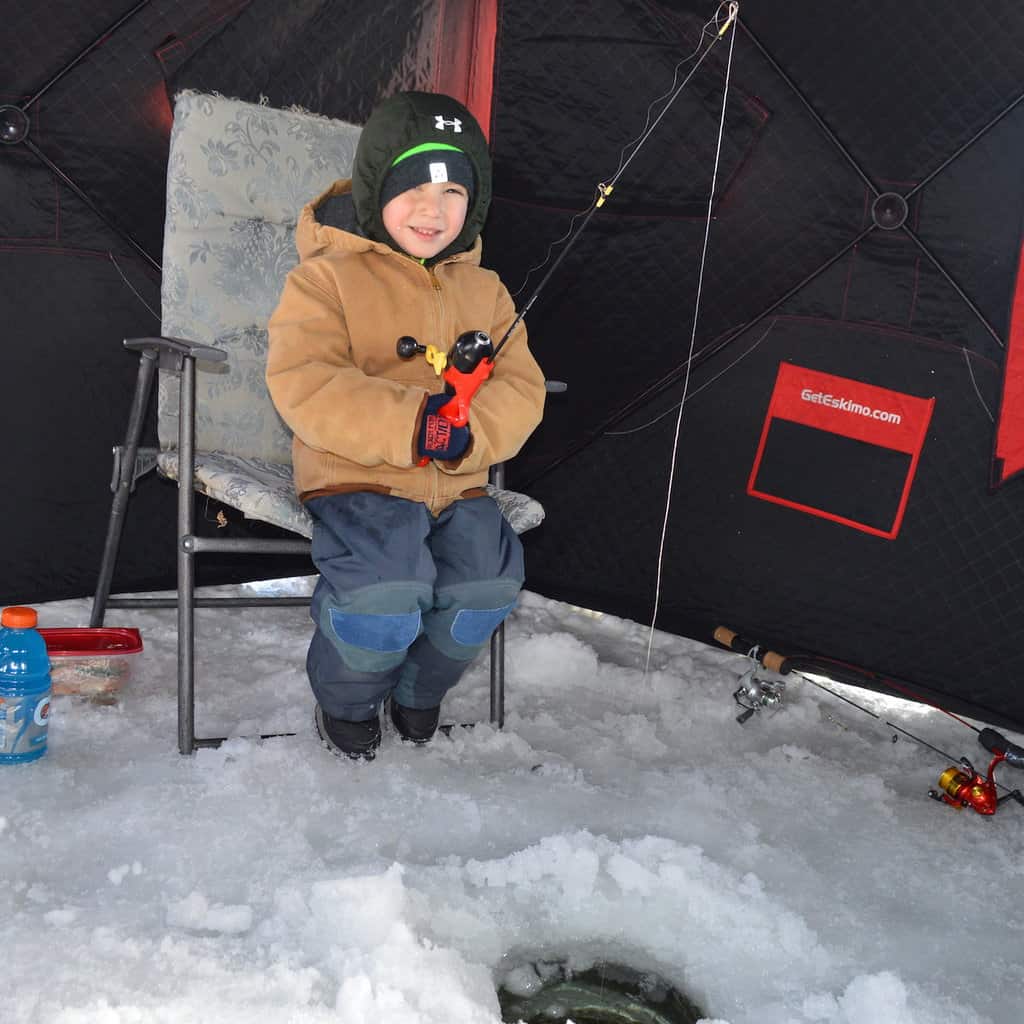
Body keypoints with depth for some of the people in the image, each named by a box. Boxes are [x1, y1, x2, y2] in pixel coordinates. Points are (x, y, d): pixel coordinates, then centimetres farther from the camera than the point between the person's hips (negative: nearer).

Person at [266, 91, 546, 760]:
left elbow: (521, 388, 3)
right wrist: (411, 424, -29)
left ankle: (418, 689, 17)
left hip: (457, 485, 5)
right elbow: (302, 385, -18)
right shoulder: (326, 277, -5)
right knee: (386, 595, -29)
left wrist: (467, 433, -20)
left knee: (487, 590, -17)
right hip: (356, 480, -5)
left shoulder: (484, 291, 11)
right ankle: (346, 698, 7)